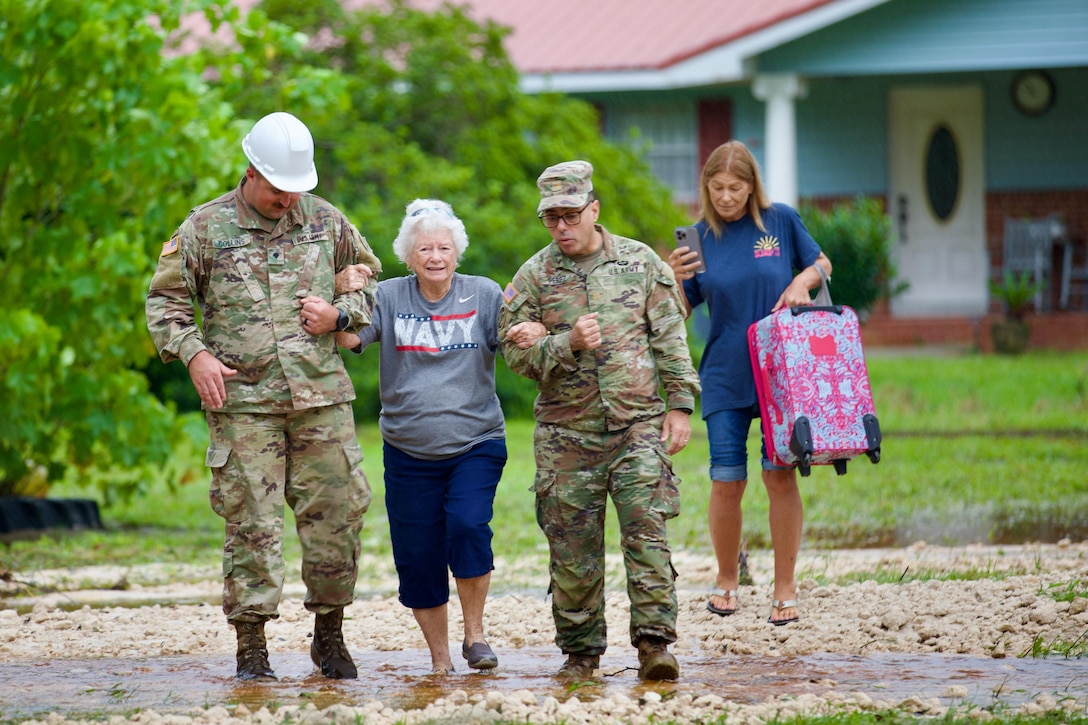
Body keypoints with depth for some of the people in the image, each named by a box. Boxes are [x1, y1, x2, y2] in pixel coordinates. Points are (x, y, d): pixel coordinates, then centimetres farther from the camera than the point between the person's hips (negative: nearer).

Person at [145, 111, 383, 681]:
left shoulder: (326, 221, 9)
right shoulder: (206, 227, 2)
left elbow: (371, 281, 21)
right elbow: (164, 299, 6)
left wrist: (340, 314, 1)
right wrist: (194, 354, -8)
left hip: (322, 398, 3)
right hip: (243, 402, -2)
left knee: (336, 515, 1)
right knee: (251, 522, -4)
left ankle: (329, 635, 17)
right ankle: (251, 650, 2)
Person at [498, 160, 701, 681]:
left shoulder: (641, 262, 6)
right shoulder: (533, 277, 4)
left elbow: (670, 339, 9)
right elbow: (515, 351, 1)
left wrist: (680, 404, 3)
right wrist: (568, 344, -15)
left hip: (639, 427, -1)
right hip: (567, 434, 1)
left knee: (647, 532, -12)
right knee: (573, 548, 3)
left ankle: (654, 643, -10)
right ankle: (581, 651, 13)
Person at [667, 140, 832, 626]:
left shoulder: (780, 221, 0)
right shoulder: (700, 236, 2)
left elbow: (821, 263, 14)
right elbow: (679, 315, 5)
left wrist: (801, 282, -7)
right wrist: (673, 279, -15)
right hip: (725, 379, 1)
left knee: (780, 475, -6)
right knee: (726, 481, -4)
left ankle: (785, 588, 4)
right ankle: (727, 578, 19)